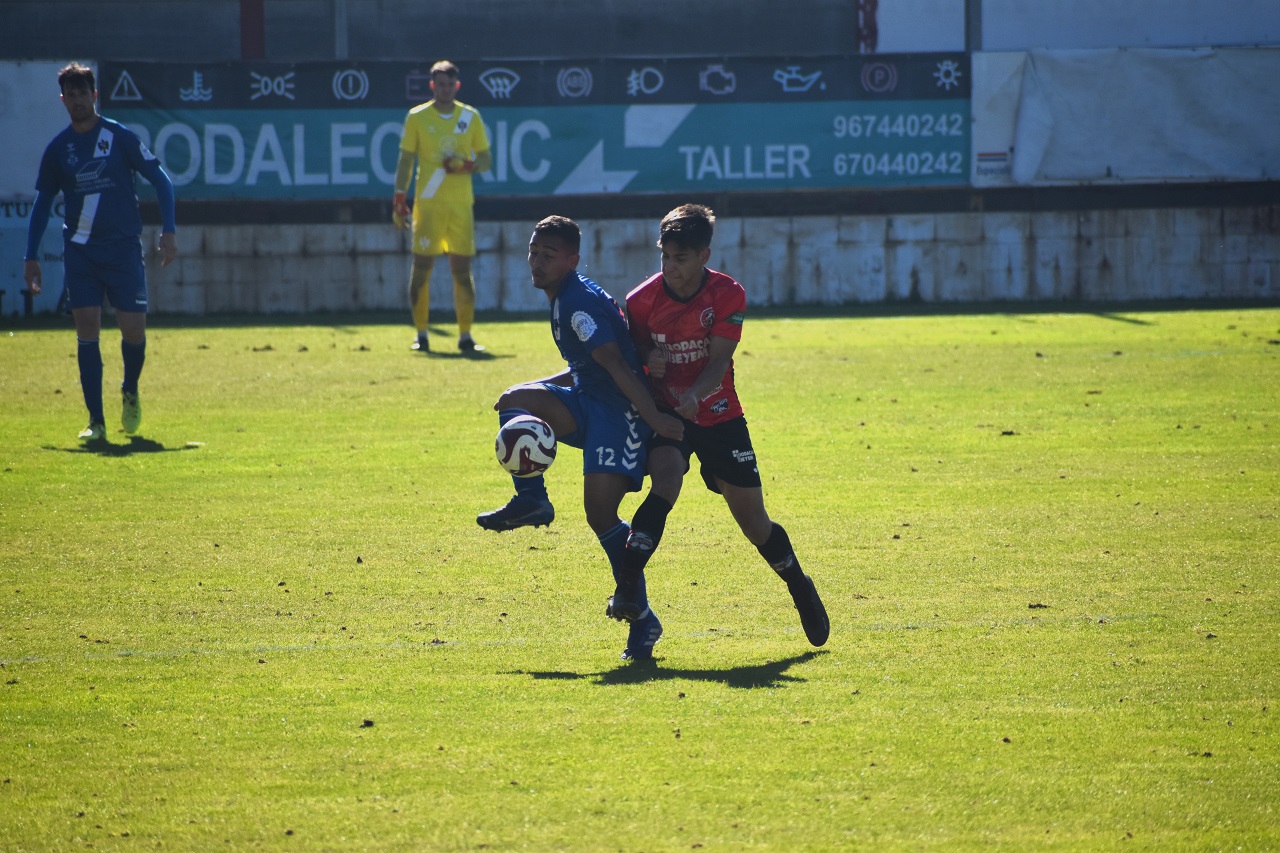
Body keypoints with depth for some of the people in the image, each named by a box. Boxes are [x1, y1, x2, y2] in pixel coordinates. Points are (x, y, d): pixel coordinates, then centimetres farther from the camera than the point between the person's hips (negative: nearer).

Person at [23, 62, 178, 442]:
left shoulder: (120, 137, -2)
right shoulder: (57, 150, 6)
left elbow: (160, 179, 1)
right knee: (87, 329, -7)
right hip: (80, 250, 2)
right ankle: (96, 421, -4)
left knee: (134, 329, -5)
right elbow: (42, 203, 15)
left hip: (123, 247, -2)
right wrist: (31, 257, 9)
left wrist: (169, 230, -9)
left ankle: (130, 393, 25)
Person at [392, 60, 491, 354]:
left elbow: (485, 159, 12)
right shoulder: (417, 117, 3)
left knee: (462, 269, 0)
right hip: (427, 204, -1)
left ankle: (465, 335, 4)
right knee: (422, 268, -2)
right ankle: (421, 334, 5)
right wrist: (399, 199, -4)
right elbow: (406, 160, 4)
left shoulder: (471, 117, 7)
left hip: (461, 203, 1)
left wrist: (467, 165, -10)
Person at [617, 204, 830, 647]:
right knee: (665, 482, -31)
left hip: (719, 415, 1)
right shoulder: (642, 301, -11)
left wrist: (695, 394, -38)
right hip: (665, 412, -1)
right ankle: (627, 587, -37)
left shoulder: (728, 295, -12)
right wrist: (649, 357, -19)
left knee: (754, 522, 5)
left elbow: (719, 359, -19)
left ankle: (801, 589, 30)